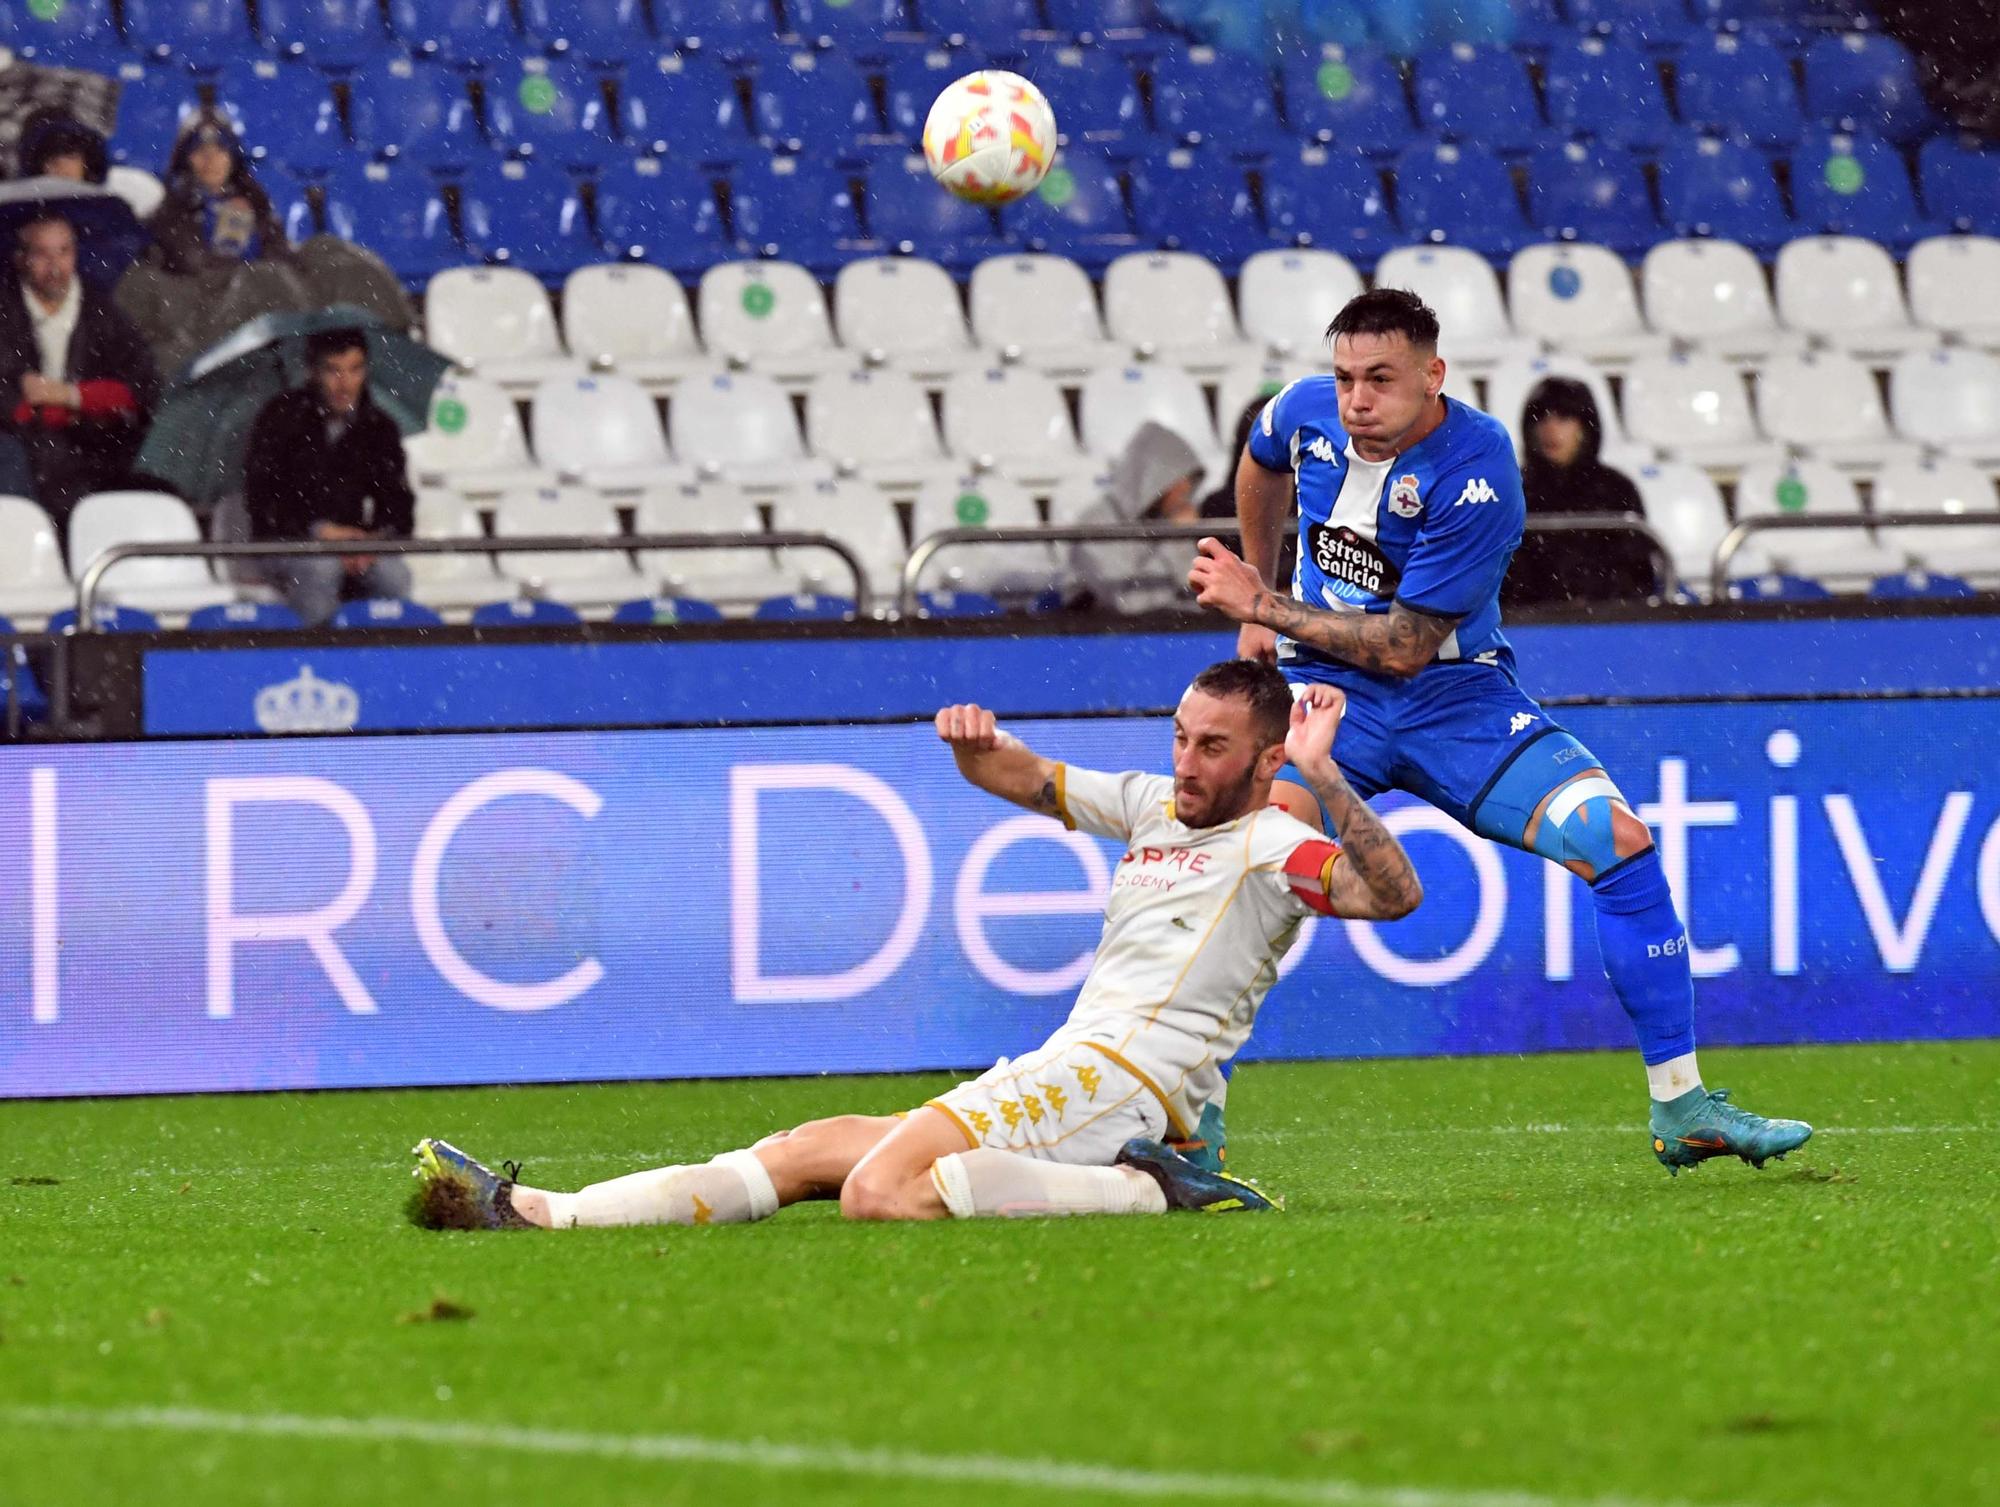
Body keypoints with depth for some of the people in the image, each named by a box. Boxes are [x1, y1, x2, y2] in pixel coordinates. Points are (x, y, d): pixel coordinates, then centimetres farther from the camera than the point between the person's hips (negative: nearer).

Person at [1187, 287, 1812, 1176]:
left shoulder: (1476, 476, -23)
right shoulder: (1306, 412, -8)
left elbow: (1402, 648, -20)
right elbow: (1260, 469, 21)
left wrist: (1264, 607, -18)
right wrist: (1255, 603, 25)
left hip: (1453, 698, -2)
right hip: (1326, 693, 2)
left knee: (1620, 842, -17)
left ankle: (1681, 1111, -8)